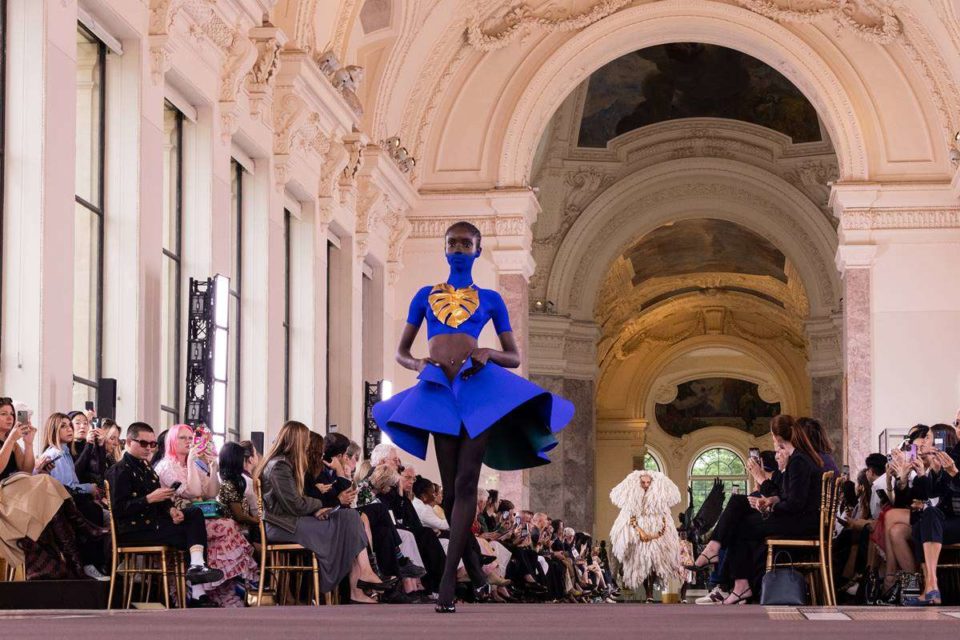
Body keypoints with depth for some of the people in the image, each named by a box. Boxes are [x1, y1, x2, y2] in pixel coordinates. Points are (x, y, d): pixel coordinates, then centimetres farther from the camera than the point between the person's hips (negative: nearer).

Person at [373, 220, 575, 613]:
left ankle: (448, 579, -19)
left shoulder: (490, 299, 12)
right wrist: (418, 364, -6)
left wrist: (490, 353, -10)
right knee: (450, 488, 3)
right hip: (439, 389, 2)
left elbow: (514, 358, 12)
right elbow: (400, 352, 17)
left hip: (479, 387, -2)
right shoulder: (425, 296, 16)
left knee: (466, 483, -13)